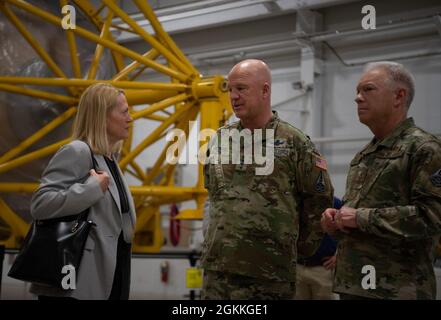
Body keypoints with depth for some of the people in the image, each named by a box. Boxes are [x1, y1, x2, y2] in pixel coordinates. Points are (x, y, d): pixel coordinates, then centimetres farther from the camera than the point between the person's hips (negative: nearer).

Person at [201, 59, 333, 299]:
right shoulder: (218, 140, 10)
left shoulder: (294, 142, -4)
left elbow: (320, 198, 3)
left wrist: (302, 245, 7)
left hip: (270, 272, -4)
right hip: (217, 268, 4)